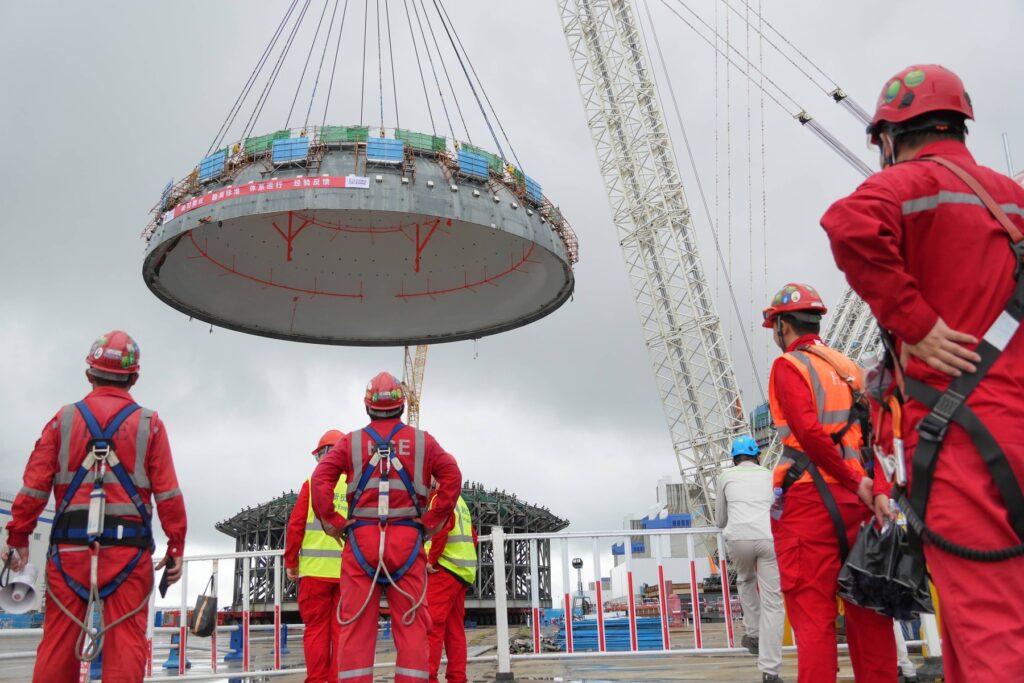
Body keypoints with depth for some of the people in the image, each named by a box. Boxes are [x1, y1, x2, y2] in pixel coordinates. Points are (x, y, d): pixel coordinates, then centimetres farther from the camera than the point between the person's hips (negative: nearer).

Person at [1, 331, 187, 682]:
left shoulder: (64, 419, 7)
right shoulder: (149, 424, 3)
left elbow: (34, 487, 3)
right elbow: (168, 493, -2)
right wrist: (176, 546, 3)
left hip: (69, 547, 2)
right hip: (128, 547, -2)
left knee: (58, 640, 9)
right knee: (126, 640, 2)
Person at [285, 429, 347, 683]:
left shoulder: (313, 482, 0)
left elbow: (295, 526, -2)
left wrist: (290, 562, 6)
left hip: (316, 568, -1)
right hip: (350, 570, 1)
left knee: (316, 629, 6)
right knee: (342, 630, 7)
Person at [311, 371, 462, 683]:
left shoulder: (351, 442, 7)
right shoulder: (422, 441, 7)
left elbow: (320, 480, -3)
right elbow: (452, 477, -2)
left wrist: (333, 523, 1)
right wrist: (433, 521, 1)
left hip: (361, 540, 0)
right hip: (407, 541, 0)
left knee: (356, 625, 2)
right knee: (410, 625, 3)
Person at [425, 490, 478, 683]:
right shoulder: (459, 501, 21)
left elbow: (441, 528, -20)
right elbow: (473, 537, 24)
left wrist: (431, 559, -14)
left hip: (445, 569, -9)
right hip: (463, 572, 9)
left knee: (430, 625, -10)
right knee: (455, 629, 9)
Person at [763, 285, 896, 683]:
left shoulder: (788, 365, -3)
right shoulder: (850, 368, 18)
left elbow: (809, 432, -17)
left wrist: (855, 482, -10)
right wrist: (880, 491, -1)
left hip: (809, 498, -6)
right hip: (856, 499, 7)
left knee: (813, 615, -5)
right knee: (866, 611, 10)